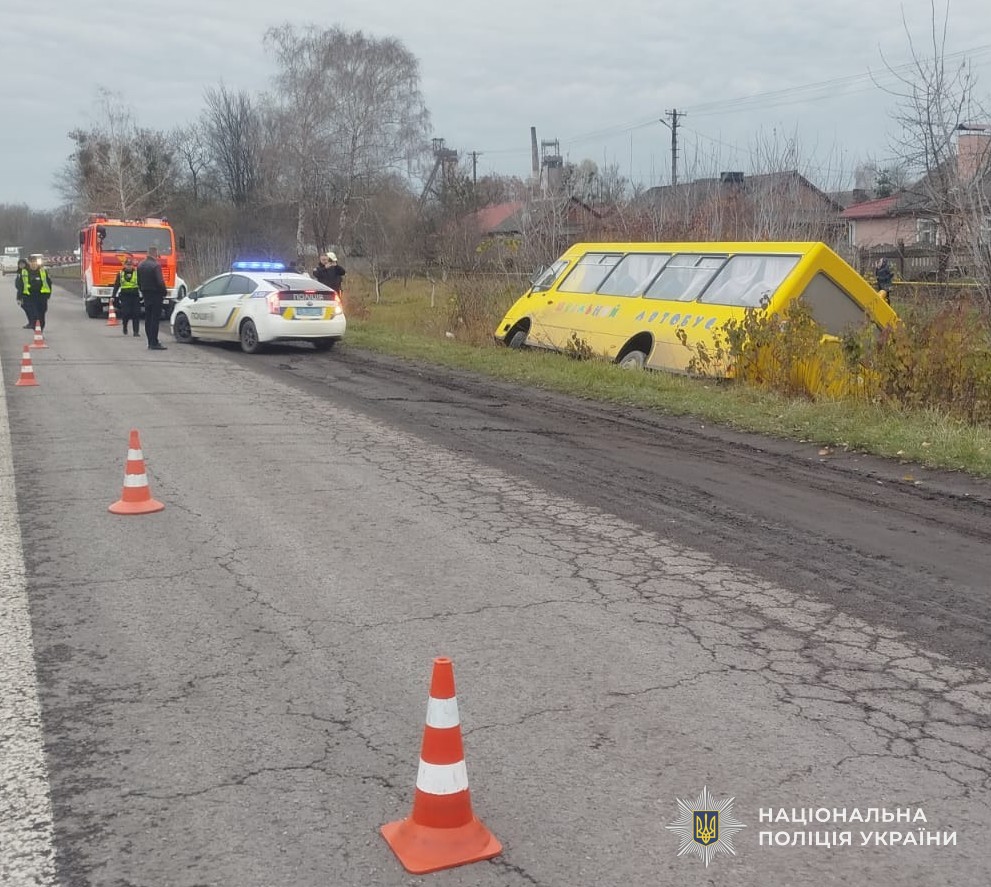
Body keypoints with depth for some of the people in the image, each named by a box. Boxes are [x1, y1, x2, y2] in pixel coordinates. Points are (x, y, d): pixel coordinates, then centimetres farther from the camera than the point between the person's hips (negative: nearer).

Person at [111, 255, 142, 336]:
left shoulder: (137, 273, 5)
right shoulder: (120, 274, 7)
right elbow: (116, 285, 10)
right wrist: (113, 296, 6)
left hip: (135, 296, 0)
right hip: (125, 296, 0)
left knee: (136, 314, -5)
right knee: (125, 313, -7)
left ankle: (136, 331, -1)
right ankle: (125, 326, 21)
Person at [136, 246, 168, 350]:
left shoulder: (140, 265, 9)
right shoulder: (155, 265, -17)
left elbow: (139, 282, 14)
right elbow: (160, 282, -19)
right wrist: (165, 292, -5)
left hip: (146, 295, 8)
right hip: (156, 295, -8)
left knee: (148, 319, 11)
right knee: (155, 319, -6)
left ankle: (150, 342, 15)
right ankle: (154, 343, -8)